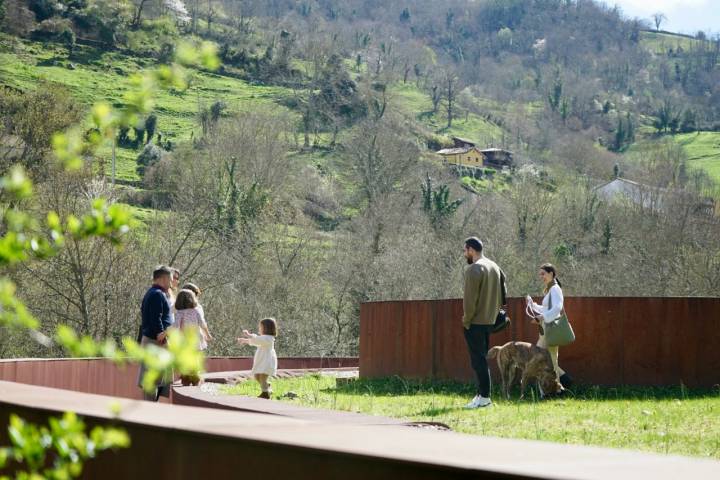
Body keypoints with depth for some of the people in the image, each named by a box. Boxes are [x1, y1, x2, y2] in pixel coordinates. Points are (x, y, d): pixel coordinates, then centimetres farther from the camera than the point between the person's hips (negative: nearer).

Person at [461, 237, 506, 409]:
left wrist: (466, 320, -9)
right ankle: (482, 394, 17)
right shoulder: (494, 267, 12)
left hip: (475, 322, -9)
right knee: (482, 359, 15)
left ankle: (484, 397, -6)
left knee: (478, 360, -6)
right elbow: (502, 291, 14)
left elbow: (470, 298, -18)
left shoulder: (474, 269, -15)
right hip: (489, 320, 9)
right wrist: (495, 311, 15)